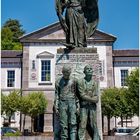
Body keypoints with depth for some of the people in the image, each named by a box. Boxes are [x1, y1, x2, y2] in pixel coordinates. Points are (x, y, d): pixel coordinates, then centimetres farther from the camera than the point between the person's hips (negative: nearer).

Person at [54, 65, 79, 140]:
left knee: (73, 123, -6)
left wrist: (77, 106, 6)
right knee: (63, 125, -1)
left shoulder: (73, 81, 10)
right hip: (63, 103, -1)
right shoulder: (58, 82, 5)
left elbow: (76, 94, 11)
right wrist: (56, 107, -4)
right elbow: (56, 95, 3)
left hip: (72, 103, 1)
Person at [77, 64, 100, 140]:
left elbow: (96, 98, 4)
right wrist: (92, 99, -6)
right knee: (82, 126, -6)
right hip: (83, 106, -3)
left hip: (92, 107, 3)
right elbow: (82, 95, -9)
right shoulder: (81, 82, 1)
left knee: (94, 126, 4)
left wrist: (87, 98, -11)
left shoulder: (94, 83, 11)